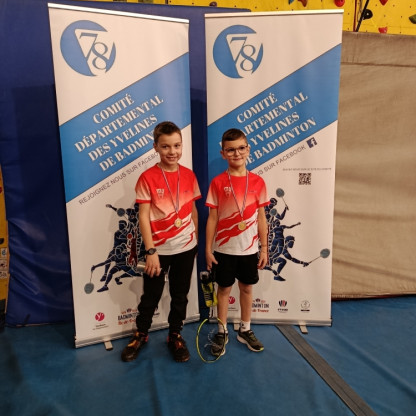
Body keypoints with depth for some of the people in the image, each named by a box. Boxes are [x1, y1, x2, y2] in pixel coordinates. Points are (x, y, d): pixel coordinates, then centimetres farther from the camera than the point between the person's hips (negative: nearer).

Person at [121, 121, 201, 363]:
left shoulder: (189, 175, -1)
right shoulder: (148, 178, -12)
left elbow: (193, 210, 7)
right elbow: (144, 216, -12)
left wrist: (196, 241, 10)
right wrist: (150, 251, -16)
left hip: (186, 247, 3)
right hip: (159, 249, -3)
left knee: (180, 294, 16)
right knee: (151, 295, 13)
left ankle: (175, 336, 37)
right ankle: (141, 335, 37)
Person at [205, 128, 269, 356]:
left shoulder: (257, 182, -3)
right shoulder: (217, 183, -8)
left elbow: (261, 218, 2)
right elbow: (212, 218, -5)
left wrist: (264, 248, 3)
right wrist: (208, 249, -5)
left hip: (249, 249, 2)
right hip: (224, 249, -2)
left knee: (247, 288, 15)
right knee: (224, 289, 11)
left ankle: (245, 330, 35)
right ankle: (222, 332, 30)